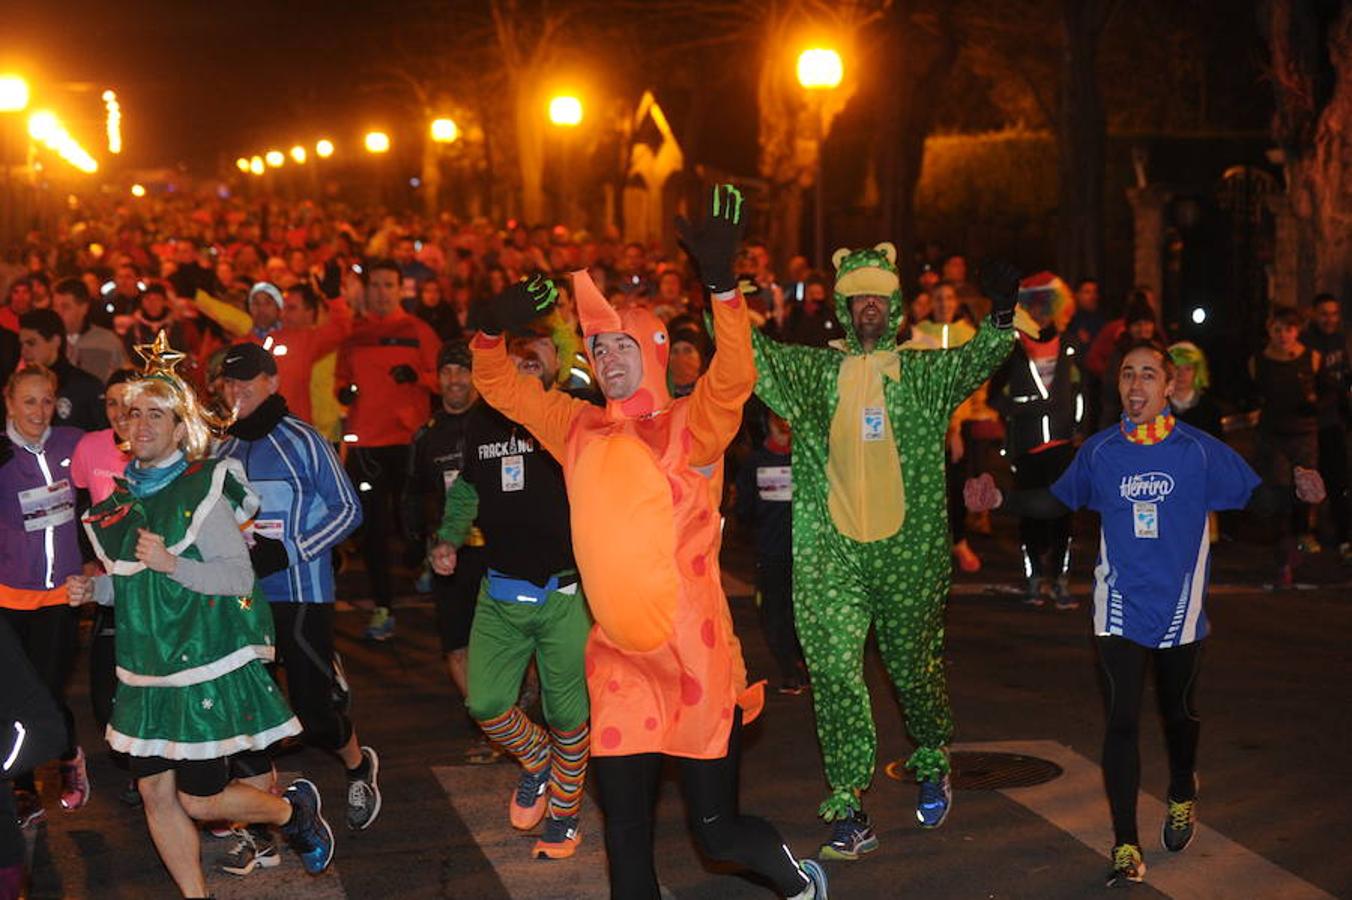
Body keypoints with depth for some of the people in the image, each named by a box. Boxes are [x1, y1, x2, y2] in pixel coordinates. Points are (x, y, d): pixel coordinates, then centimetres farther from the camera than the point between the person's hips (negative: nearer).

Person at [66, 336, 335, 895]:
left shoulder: (202, 489, -11)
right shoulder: (126, 496, 8)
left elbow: (240, 577, -15)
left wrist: (172, 564, -28)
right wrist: (93, 589, 2)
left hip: (204, 665, -6)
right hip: (146, 669, 7)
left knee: (199, 800, -2)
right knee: (154, 792, 7)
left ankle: (294, 809, 25)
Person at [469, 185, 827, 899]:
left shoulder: (691, 427, -7)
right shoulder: (582, 431, 7)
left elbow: (733, 378, -25)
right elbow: (502, 388, 15)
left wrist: (721, 284, -37)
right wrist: (495, 331, -5)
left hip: (694, 662, -4)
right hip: (619, 665, 4)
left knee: (717, 831, 6)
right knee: (624, 838, 8)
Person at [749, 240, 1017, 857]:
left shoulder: (924, 374, 6)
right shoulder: (815, 372, 8)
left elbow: (976, 361, -10)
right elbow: (755, 357, -1)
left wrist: (1002, 316, -29)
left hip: (908, 551, 0)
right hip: (831, 551, 0)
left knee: (915, 667, 13)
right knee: (834, 674, -6)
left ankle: (932, 766, 40)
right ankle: (849, 813, 0)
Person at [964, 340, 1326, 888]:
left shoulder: (1200, 451, -7)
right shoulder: (1099, 452, -2)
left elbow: (1254, 497, -3)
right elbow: (1058, 501, 10)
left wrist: (1296, 490, -23)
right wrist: (1000, 500, -4)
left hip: (1180, 610, 0)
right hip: (1121, 610, 0)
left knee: (1180, 714, 18)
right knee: (1122, 721, -8)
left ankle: (1181, 796, 49)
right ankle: (1126, 847, -2)